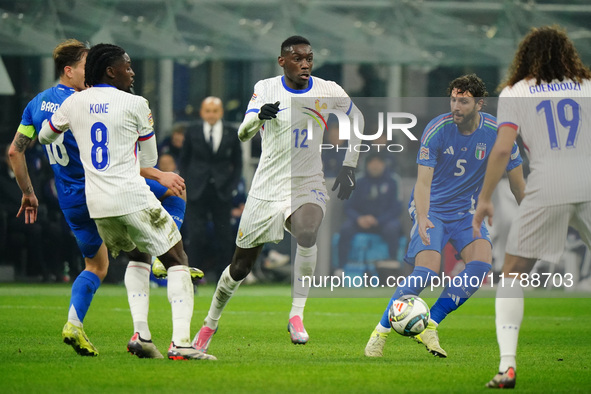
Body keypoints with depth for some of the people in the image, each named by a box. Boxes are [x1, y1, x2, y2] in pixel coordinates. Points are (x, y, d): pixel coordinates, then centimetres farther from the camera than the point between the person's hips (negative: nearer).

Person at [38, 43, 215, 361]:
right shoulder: (135, 104, -4)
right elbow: (149, 161, 5)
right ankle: (180, 342, -13)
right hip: (133, 198, -6)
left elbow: (45, 137, 27)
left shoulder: (73, 103, 9)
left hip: (96, 204, 6)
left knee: (138, 257, 28)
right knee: (177, 261, 3)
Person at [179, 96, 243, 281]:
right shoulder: (193, 132, 5)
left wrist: (231, 186, -1)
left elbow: (237, 163, 10)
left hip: (222, 191, 1)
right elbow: (184, 160, 11)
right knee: (197, 235, -8)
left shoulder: (231, 134, 5)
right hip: (197, 193, -1)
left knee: (223, 237, 1)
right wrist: (187, 185, 0)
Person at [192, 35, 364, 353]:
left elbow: (356, 119, 16)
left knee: (307, 232, -36)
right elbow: (243, 134, -9)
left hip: (307, 187, -1)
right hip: (267, 188, 1)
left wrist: (349, 166, 8)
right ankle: (211, 323, 33)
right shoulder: (266, 89, -2)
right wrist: (259, 115, -32)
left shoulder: (327, 91, -1)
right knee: (240, 267, 8)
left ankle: (297, 314, -24)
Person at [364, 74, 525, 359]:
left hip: (465, 212, 3)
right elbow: (423, 182, -21)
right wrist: (422, 217, -39)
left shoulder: (497, 133, -11)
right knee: (427, 271, -23)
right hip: (431, 209, -3)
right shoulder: (436, 130, -18)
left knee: (482, 262, -22)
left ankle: (429, 325, -12)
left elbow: (517, 181, 1)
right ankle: (381, 330, -6)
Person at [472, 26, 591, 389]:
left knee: (513, 274, 9)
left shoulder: (514, 92, 9)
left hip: (546, 190, -2)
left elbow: (503, 148, -1)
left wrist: (485, 198, 5)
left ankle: (508, 365, -5)